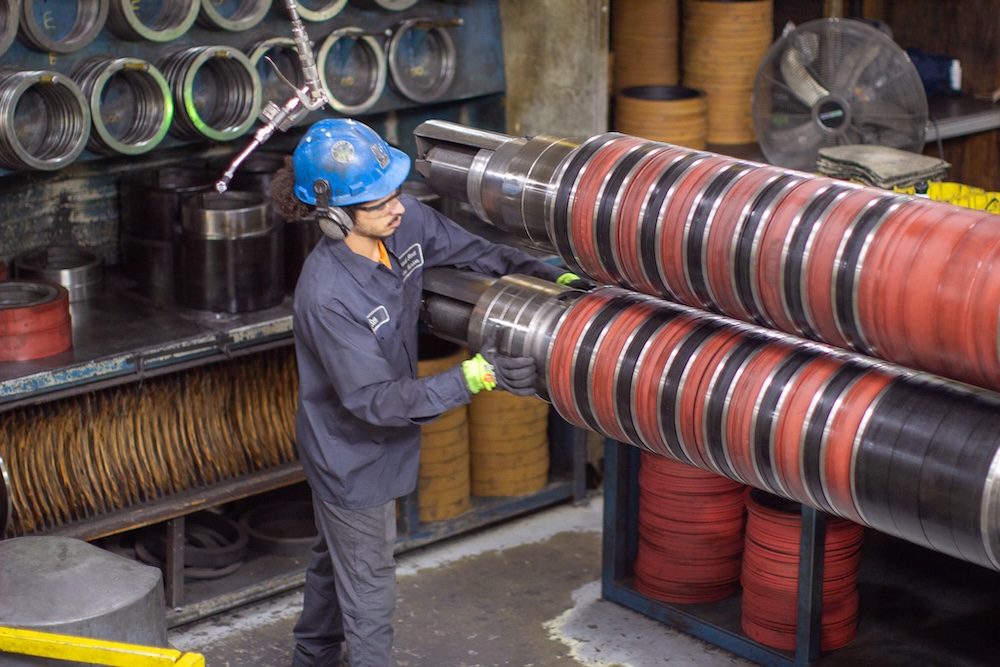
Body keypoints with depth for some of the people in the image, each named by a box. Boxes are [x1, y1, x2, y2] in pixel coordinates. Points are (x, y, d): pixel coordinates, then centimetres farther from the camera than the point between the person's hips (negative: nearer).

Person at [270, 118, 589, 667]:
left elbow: (469, 251, 1)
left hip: (374, 444, 8)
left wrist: (555, 276, -8)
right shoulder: (327, 294, -37)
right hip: (350, 455, -8)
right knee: (368, 588, 11)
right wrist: (475, 377, -39)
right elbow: (374, 399, -33)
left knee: (334, 558, 31)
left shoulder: (404, 221, -18)